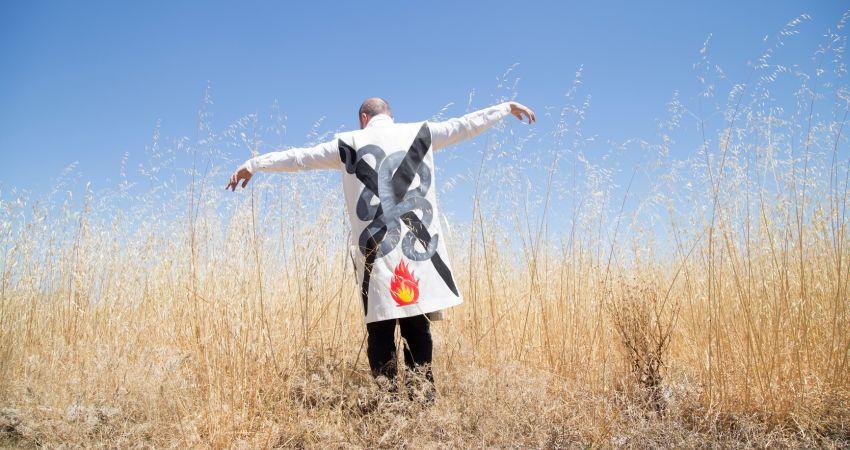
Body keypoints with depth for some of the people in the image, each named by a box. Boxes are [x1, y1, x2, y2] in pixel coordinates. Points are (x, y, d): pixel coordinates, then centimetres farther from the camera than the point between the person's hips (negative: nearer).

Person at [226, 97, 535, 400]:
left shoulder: (350, 142, 9)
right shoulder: (420, 133, 11)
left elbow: (298, 157, 14)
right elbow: (466, 125, 18)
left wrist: (253, 165, 26)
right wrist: (508, 108, 31)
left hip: (375, 251, -1)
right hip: (417, 247, 1)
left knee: (380, 330, 3)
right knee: (417, 328, 6)